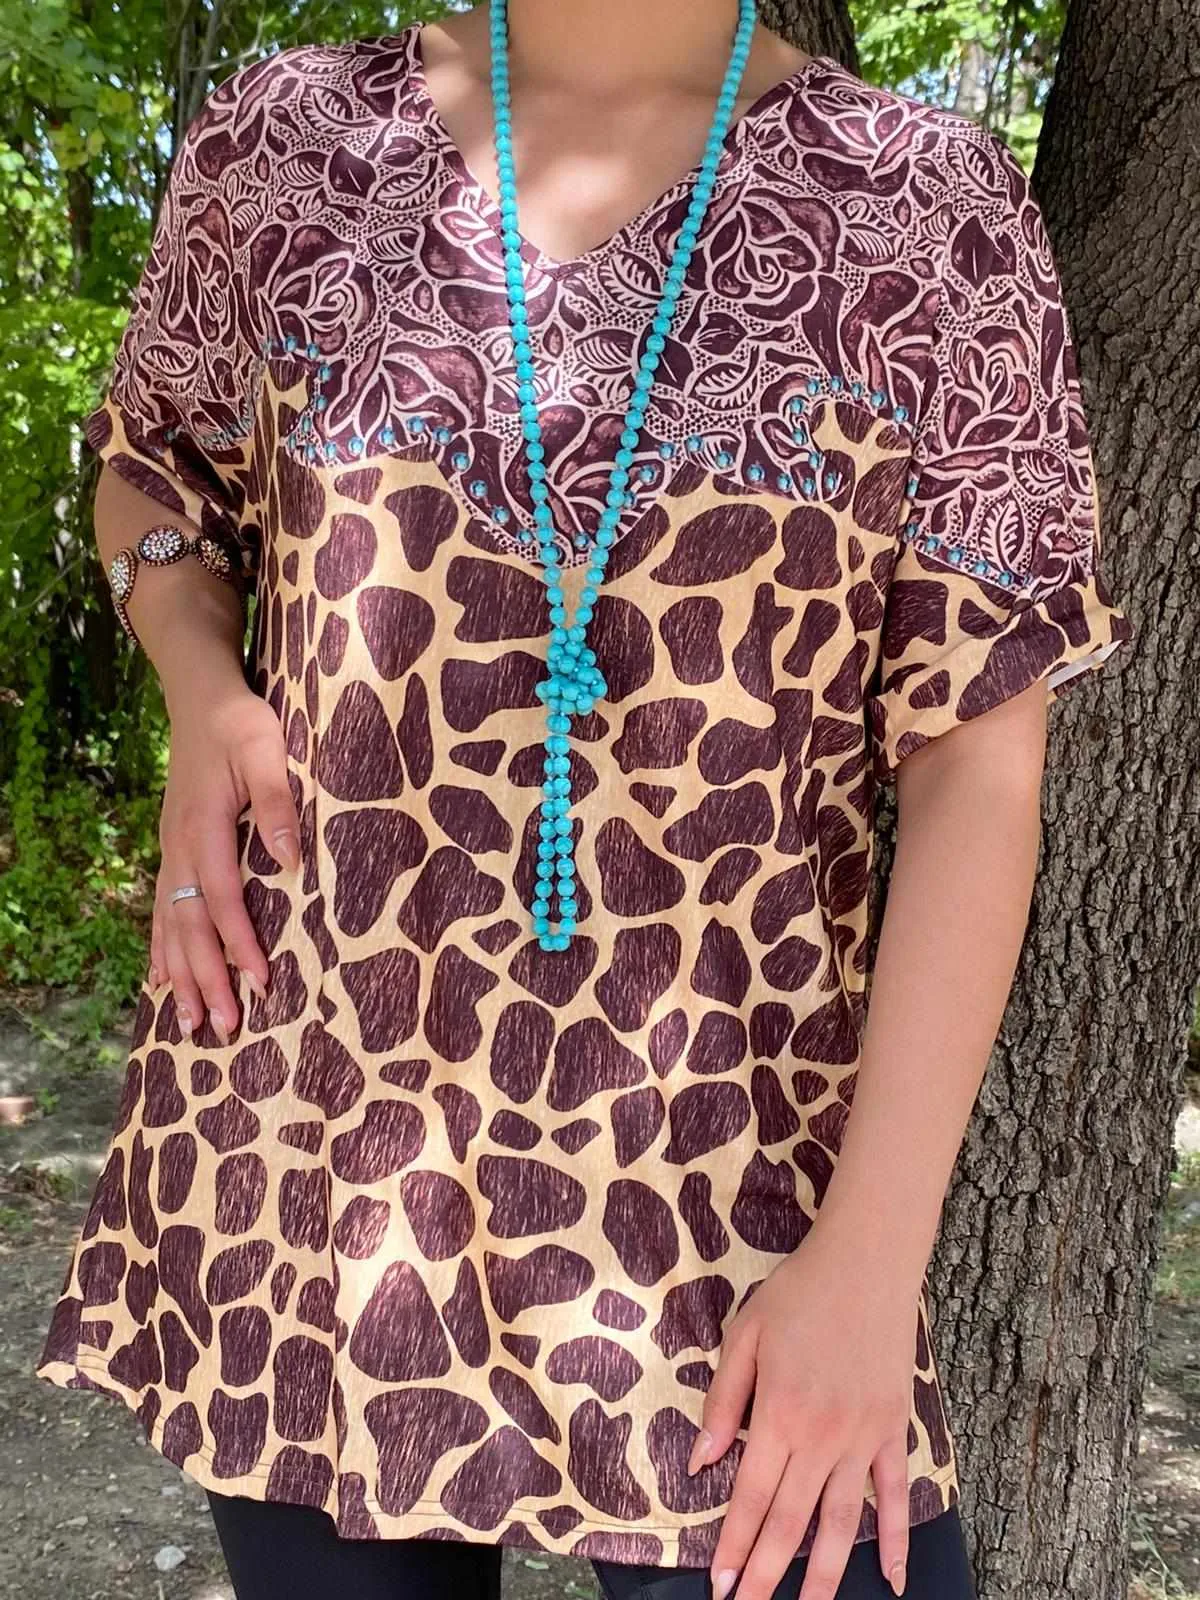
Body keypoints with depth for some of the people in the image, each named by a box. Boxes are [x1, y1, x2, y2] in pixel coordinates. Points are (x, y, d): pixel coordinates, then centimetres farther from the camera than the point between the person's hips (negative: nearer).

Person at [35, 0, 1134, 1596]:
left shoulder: (929, 204, -3)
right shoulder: (282, 142, 4)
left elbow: (977, 758, -5)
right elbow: (149, 464, 20)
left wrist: (873, 1252, -10)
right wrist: (200, 691, -2)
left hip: (724, 1191, -1)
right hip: (302, 1133, 3)